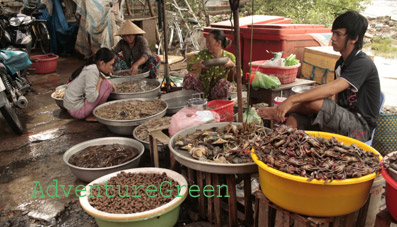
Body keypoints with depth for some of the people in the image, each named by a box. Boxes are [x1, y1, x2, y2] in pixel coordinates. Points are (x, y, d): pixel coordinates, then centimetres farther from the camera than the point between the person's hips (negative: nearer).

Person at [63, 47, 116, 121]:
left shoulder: (92, 66, 4)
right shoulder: (92, 70, -22)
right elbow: (91, 98, -27)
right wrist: (100, 80, -14)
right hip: (77, 110, -9)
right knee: (107, 84, -14)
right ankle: (92, 116, -3)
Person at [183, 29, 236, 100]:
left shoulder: (229, 56, -7)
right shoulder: (203, 54, -4)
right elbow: (189, 67, -16)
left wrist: (232, 65, -36)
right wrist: (197, 65, -39)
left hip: (217, 91, -1)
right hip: (202, 88, 2)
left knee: (223, 82, -33)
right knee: (189, 77, -24)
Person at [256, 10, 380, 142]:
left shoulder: (363, 63, -17)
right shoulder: (341, 63, 12)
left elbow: (331, 88, -31)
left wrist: (292, 100, -38)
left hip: (361, 127, -8)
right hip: (342, 120, 8)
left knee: (313, 102, -27)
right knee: (294, 119, -14)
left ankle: (279, 113, -1)